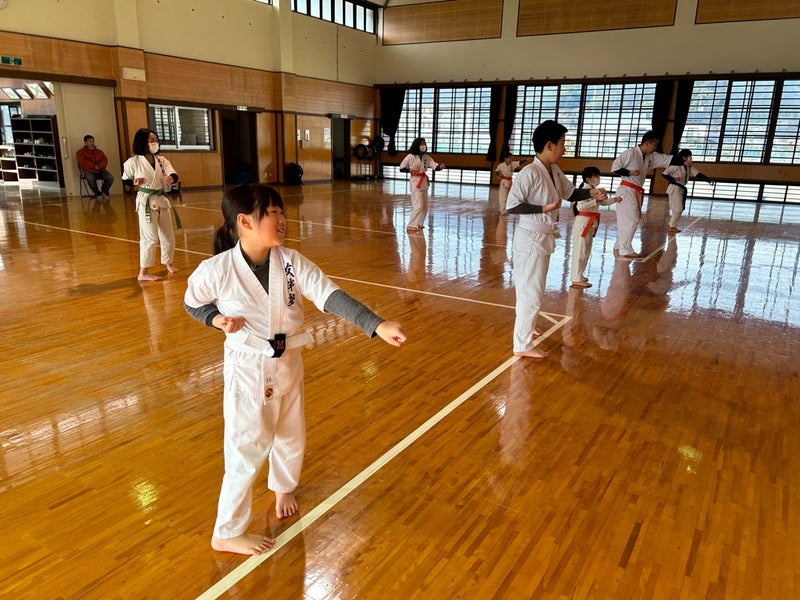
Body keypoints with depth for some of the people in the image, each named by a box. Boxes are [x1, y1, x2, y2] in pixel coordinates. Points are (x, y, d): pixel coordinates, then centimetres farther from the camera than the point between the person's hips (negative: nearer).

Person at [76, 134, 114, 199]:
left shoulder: (99, 151, 24)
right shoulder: (81, 152, 13)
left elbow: (105, 160, 8)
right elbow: (83, 162, -4)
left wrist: (99, 166, -12)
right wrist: (94, 166, -12)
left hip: (100, 170, 3)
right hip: (89, 171, -3)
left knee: (110, 177, -27)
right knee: (90, 178, -39)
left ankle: (104, 192, -1)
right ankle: (98, 194, -16)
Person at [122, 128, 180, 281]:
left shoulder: (161, 160, 5)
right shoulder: (133, 162, -8)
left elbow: (173, 174, -9)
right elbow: (124, 180, 2)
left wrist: (171, 178, -32)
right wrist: (134, 182, -19)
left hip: (162, 200, 6)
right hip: (146, 201, -6)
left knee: (168, 234, 15)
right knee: (150, 237, -8)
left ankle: (168, 263, 37)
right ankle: (143, 272, 1)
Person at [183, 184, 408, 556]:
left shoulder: (291, 262, -12)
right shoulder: (216, 270, -18)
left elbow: (331, 297, -21)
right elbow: (192, 303, 3)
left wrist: (378, 326, -33)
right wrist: (217, 320, -19)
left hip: (288, 364, 4)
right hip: (248, 370, -4)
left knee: (291, 438, 22)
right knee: (247, 450, 3)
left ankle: (283, 488, 55)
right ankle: (227, 533, 27)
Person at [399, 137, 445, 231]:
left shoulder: (426, 157, 7)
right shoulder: (410, 156, -11)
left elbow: (434, 165, -3)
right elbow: (401, 168, -9)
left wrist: (440, 166, -24)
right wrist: (410, 170, -26)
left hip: (424, 181, 8)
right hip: (415, 182, -8)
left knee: (424, 206, 13)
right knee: (418, 205, -14)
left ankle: (418, 224, 27)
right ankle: (411, 226, -8)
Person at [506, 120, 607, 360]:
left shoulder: (554, 171, 5)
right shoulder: (530, 173, -21)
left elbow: (571, 194, 18)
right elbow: (511, 206, -23)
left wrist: (591, 193, 0)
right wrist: (544, 208, -24)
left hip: (544, 238, 9)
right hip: (530, 238, -9)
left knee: (534, 289, 23)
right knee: (530, 292, -3)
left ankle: (525, 327, 43)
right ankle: (522, 345, 8)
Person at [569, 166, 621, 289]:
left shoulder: (594, 191, 13)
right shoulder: (584, 190, -16)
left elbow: (603, 202, 26)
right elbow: (580, 206, -28)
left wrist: (614, 200, 11)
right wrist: (595, 201, -26)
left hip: (590, 224, 10)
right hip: (583, 223, -10)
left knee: (586, 252, 16)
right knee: (580, 251, -7)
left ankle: (578, 276, 26)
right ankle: (576, 280, -3)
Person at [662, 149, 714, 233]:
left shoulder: (689, 167, 7)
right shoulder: (676, 165, -17)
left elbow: (697, 174, 3)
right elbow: (664, 174, -15)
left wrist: (708, 180, -7)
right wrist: (673, 179, -25)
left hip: (682, 189, 9)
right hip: (674, 189, -9)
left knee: (679, 209, 13)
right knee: (677, 209, -9)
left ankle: (672, 226, 22)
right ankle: (671, 227, 0)